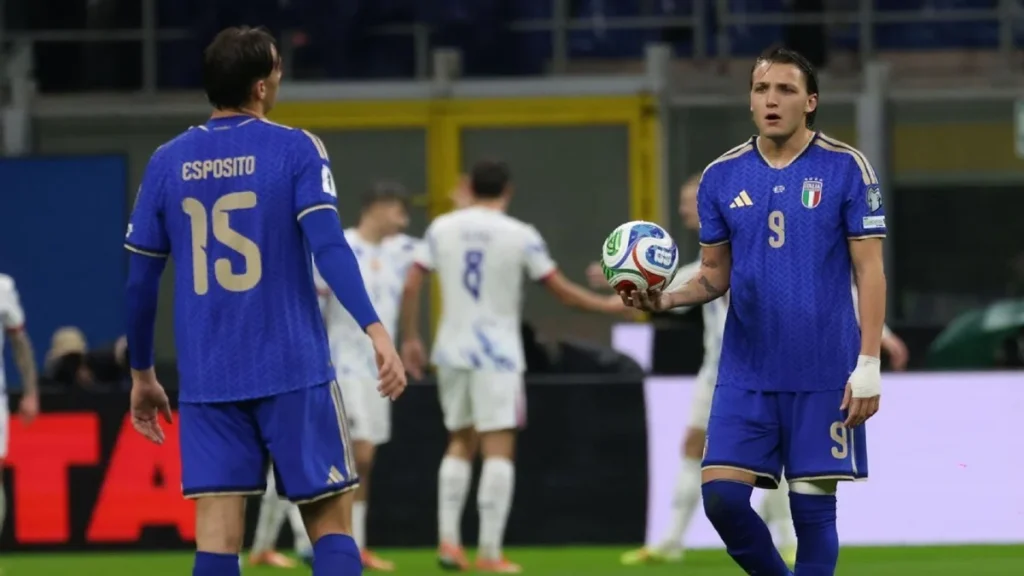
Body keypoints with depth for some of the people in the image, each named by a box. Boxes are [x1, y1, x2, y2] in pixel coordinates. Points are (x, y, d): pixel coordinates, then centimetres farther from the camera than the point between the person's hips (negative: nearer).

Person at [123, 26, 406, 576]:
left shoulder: (166, 163, 7)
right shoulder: (295, 150, -4)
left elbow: (138, 279, 9)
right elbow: (328, 245, -16)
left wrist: (141, 374, 20)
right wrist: (375, 330, -21)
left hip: (206, 380, 3)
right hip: (294, 371, -3)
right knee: (330, 522, 5)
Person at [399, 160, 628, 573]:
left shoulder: (442, 228, 2)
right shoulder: (521, 236, -6)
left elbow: (411, 287, 2)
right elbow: (561, 291, -1)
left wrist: (410, 338, 14)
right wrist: (608, 305, 13)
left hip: (452, 351, 4)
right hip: (496, 354, -4)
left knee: (460, 444, 17)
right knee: (499, 450, -3)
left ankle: (448, 541, 8)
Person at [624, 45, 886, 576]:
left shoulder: (846, 169, -4)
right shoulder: (721, 177, 5)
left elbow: (869, 271, -4)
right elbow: (715, 274, 12)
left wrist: (868, 365, -11)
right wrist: (668, 298, -9)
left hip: (824, 373, -3)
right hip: (746, 373, 3)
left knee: (812, 508, 0)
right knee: (721, 494, -7)